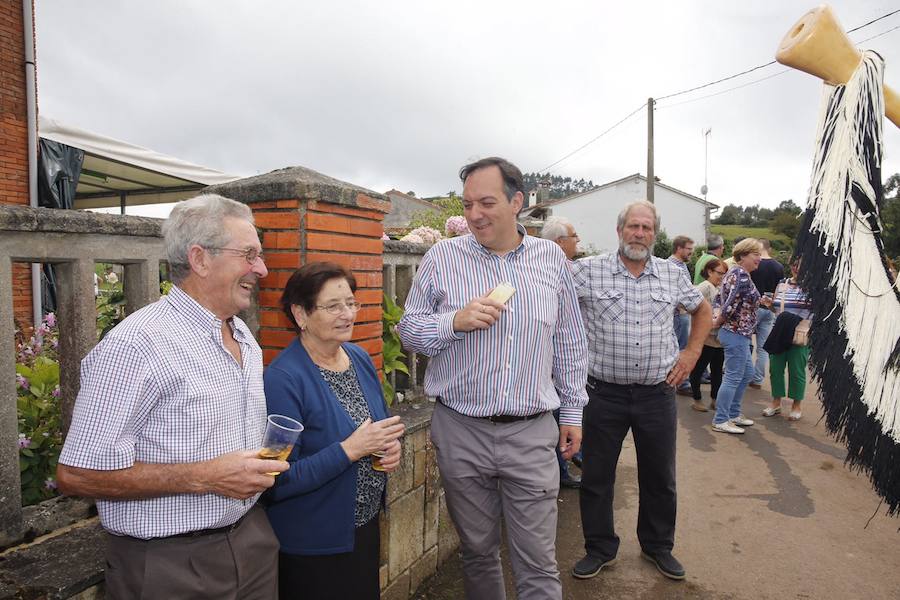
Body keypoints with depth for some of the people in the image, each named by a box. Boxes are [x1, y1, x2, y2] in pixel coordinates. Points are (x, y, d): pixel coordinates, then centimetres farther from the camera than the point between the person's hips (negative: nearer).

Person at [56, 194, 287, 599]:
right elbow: (77, 474, -20)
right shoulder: (137, 345, -21)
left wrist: (263, 465, 1)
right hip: (169, 566, -7)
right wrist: (205, 477, -23)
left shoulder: (245, 338, 7)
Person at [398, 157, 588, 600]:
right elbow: (408, 329, 1)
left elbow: (570, 344, 11)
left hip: (532, 434, 1)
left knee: (538, 564, 7)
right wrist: (455, 321, -18)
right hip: (461, 432, 0)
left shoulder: (552, 258, 3)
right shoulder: (442, 257, -3)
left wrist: (572, 411, 11)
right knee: (477, 552, 17)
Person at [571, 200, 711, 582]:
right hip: (605, 393, -2)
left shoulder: (673, 274, 5)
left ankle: (658, 546, 37)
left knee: (660, 478, 15)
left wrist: (692, 353, 9)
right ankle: (600, 548, 29)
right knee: (596, 477, 9)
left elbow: (703, 311, 20)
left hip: (657, 393, 2)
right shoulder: (588, 270, -6)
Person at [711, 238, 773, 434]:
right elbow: (730, 305, -26)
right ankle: (720, 421, 5)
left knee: (747, 373, 20)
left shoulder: (733, 272, 11)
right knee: (733, 377, -3)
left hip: (736, 332, 10)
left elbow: (722, 299, 16)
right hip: (736, 333, -10)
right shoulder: (742, 275, -19)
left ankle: (733, 414, 28)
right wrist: (718, 322, -9)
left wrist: (759, 301, 16)